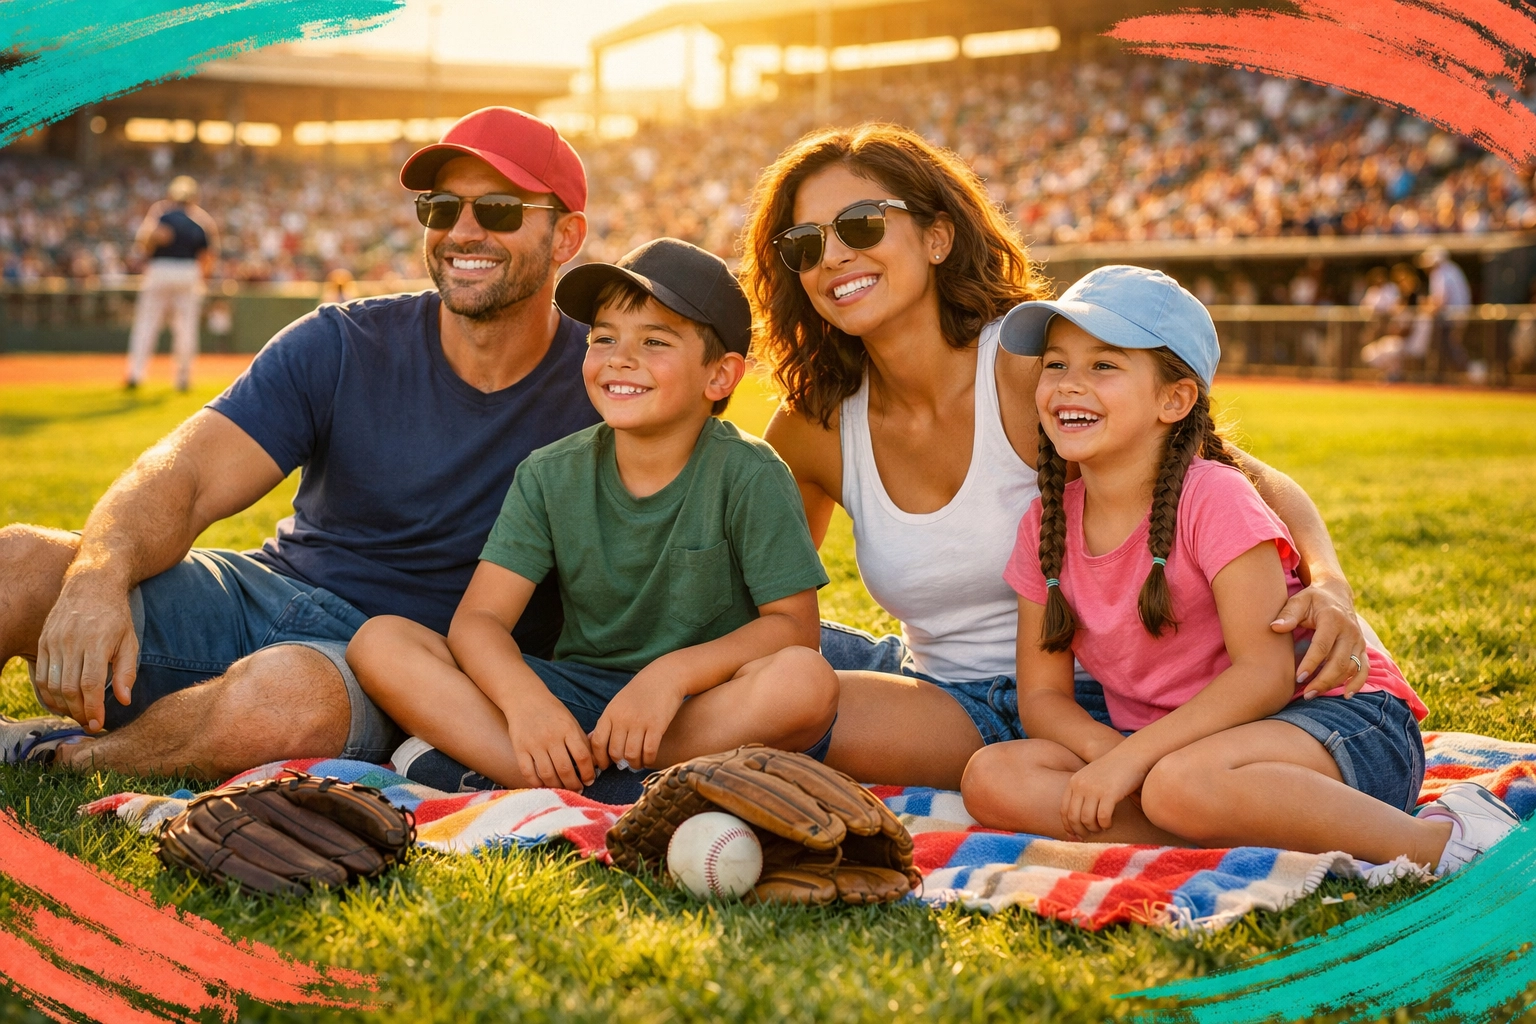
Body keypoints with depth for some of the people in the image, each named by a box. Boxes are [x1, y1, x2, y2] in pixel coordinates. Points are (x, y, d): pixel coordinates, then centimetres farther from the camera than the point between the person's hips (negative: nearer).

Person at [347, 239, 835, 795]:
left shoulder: (749, 476, -8)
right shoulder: (550, 476, 0)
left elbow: (794, 625, -12)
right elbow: (478, 619, -7)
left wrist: (673, 673, -28)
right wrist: (525, 699, -30)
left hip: (706, 703, -2)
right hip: (574, 695, 2)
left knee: (807, 682, -36)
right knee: (380, 642, -14)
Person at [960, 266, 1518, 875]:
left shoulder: (1212, 498, -15)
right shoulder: (1046, 524, 3)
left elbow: (1265, 672, -20)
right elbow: (1042, 696, 3)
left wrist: (1132, 757, -27)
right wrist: (1107, 751, -19)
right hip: (1179, 743, 6)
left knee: (1182, 783, -39)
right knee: (992, 778, -17)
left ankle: (1437, 841, -20)